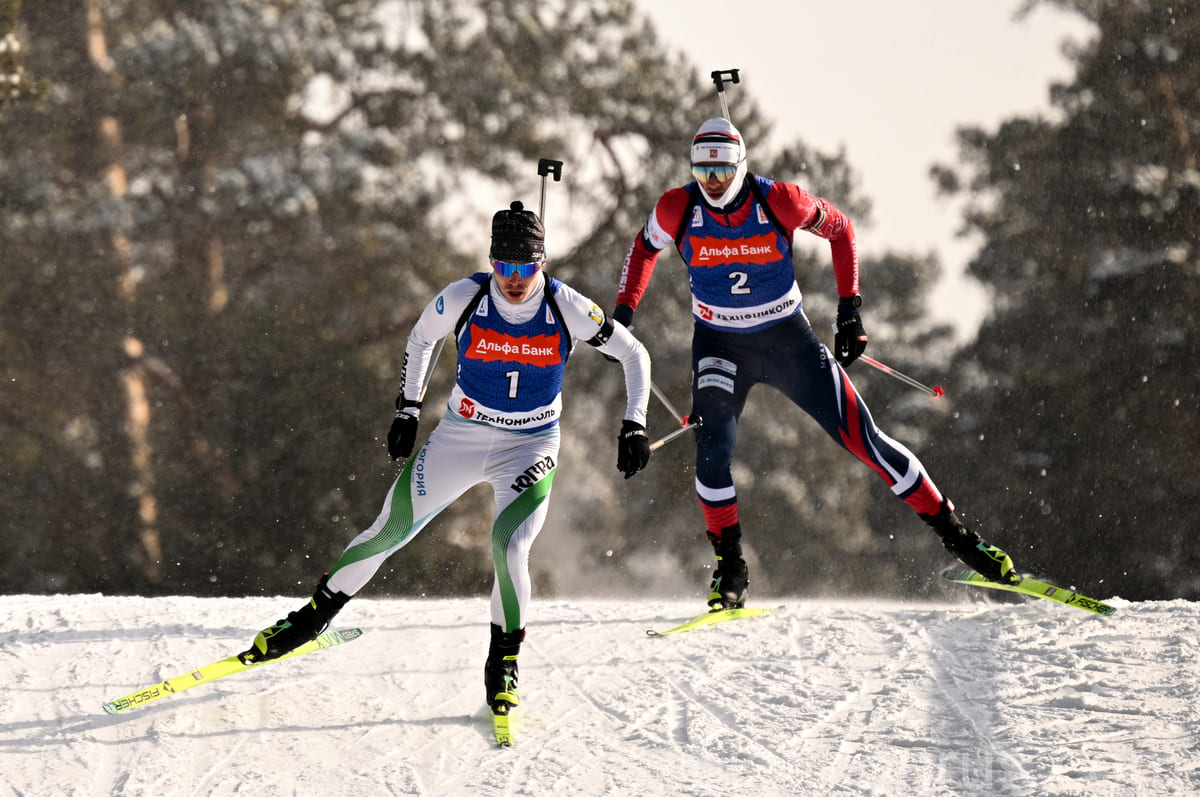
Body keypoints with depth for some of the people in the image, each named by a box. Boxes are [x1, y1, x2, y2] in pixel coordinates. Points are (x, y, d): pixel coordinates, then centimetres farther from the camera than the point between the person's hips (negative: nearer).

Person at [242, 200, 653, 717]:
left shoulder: (566, 308, -17)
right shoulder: (463, 299, -16)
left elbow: (634, 354, -4)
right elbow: (420, 340, 6)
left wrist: (634, 425, -11)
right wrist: (407, 410, 5)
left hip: (529, 448, -1)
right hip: (460, 436, 1)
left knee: (509, 548, -23)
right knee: (389, 533, -3)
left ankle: (503, 663, -4)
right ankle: (314, 616, 17)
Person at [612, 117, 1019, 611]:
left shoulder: (779, 201, -19)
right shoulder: (677, 209, -15)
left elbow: (839, 229, -1)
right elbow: (645, 247, 7)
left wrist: (850, 309, -5)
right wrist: (624, 311, -2)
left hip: (789, 340, -1)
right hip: (720, 345, 1)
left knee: (862, 438, -5)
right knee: (713, 445, -24)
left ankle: (952, 532, 5)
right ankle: (729, 569, -11)